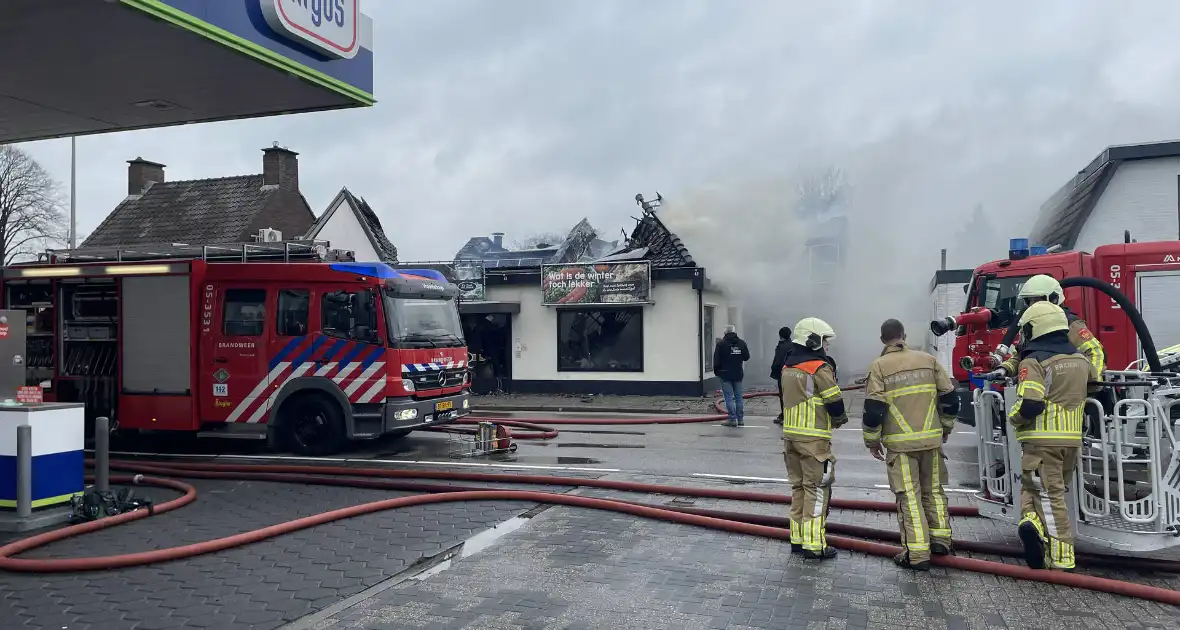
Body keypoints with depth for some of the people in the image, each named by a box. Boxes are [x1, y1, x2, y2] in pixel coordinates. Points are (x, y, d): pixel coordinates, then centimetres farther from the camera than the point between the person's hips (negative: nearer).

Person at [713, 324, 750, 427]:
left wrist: (716, 371, 5)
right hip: (738, 374, 4)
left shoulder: (721, 344, -9)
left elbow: (716, 360, -9)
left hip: (725, 374, -4)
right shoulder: (742, 343, 3)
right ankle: (740, 419, 12)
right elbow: (746, 357, 10)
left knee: (729, 397, -3)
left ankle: (732, 419, -6)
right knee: (738, 396, 10)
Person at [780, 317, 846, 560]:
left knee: (798, 487, 15)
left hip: (791, 434, 8)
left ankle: (798, 539, 21)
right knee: (817, 489, -1)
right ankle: (814, 545, 1)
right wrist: (839, 418, 11)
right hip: (814, 438, -7)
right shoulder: (820, 369, -14)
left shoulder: (787, 368, 10)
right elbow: (835, 403, -12)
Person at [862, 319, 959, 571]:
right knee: (933, 489, 19)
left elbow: (873, 409, -11)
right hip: (931, 440, 4)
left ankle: (917, 554, 3)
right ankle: (940, 539, 27)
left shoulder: (879, 367, -6)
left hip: (900, 444, -3)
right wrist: (945, 428, 22)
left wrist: (872, 441, 2)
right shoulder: (928, 361, 5)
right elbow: (950, 399, 8)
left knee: (909, 497, 2)